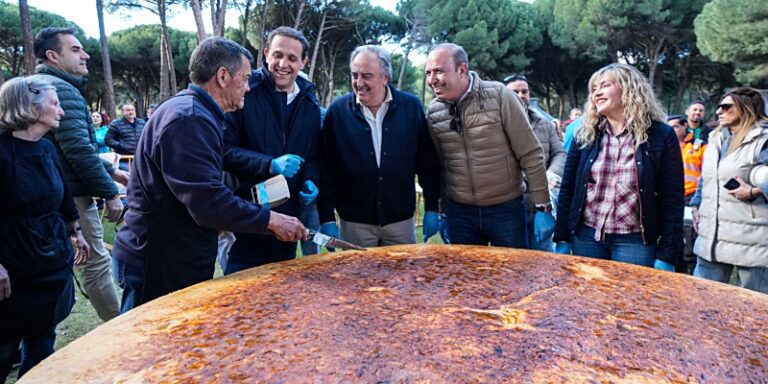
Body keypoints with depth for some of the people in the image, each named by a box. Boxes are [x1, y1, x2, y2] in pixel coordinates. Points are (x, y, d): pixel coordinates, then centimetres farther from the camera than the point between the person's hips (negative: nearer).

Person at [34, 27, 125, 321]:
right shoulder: (61, 89, -14)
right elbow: (79, 150, -23)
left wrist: (112, 171, 23)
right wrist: (110, 193, -17)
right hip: (70, 196, -10)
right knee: (97, 264, 0)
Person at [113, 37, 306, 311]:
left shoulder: (188, 111, 13)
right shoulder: (190, 120, -22)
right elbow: (209, 203, -29)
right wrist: (271, 219, -18)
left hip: (177, 259, 10)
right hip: (162, 266, -10)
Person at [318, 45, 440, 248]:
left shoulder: (411, 107, -3)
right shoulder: (337, 111, -4)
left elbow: (428, 162, 3)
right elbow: (326, 168, -1)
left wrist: (431, 209, 2)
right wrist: (327, 219, -3)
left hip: (401, 220, 1)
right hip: (354, 222, 0)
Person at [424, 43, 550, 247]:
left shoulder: (499, 96, -12)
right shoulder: (433, 111, 0)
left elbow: (530, 155, -9)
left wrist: (542, 206, -8)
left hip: (506, 208, -3)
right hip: (459, 211, 3)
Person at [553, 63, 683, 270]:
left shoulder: (661, 136, -3)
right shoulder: (585, 134, 4)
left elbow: (672, 200, -4)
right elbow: (567, 189, 5)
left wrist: (666, 256, -8)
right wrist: (562, 239, 1)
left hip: (634, 241, -2)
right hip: (585, 236, 3)